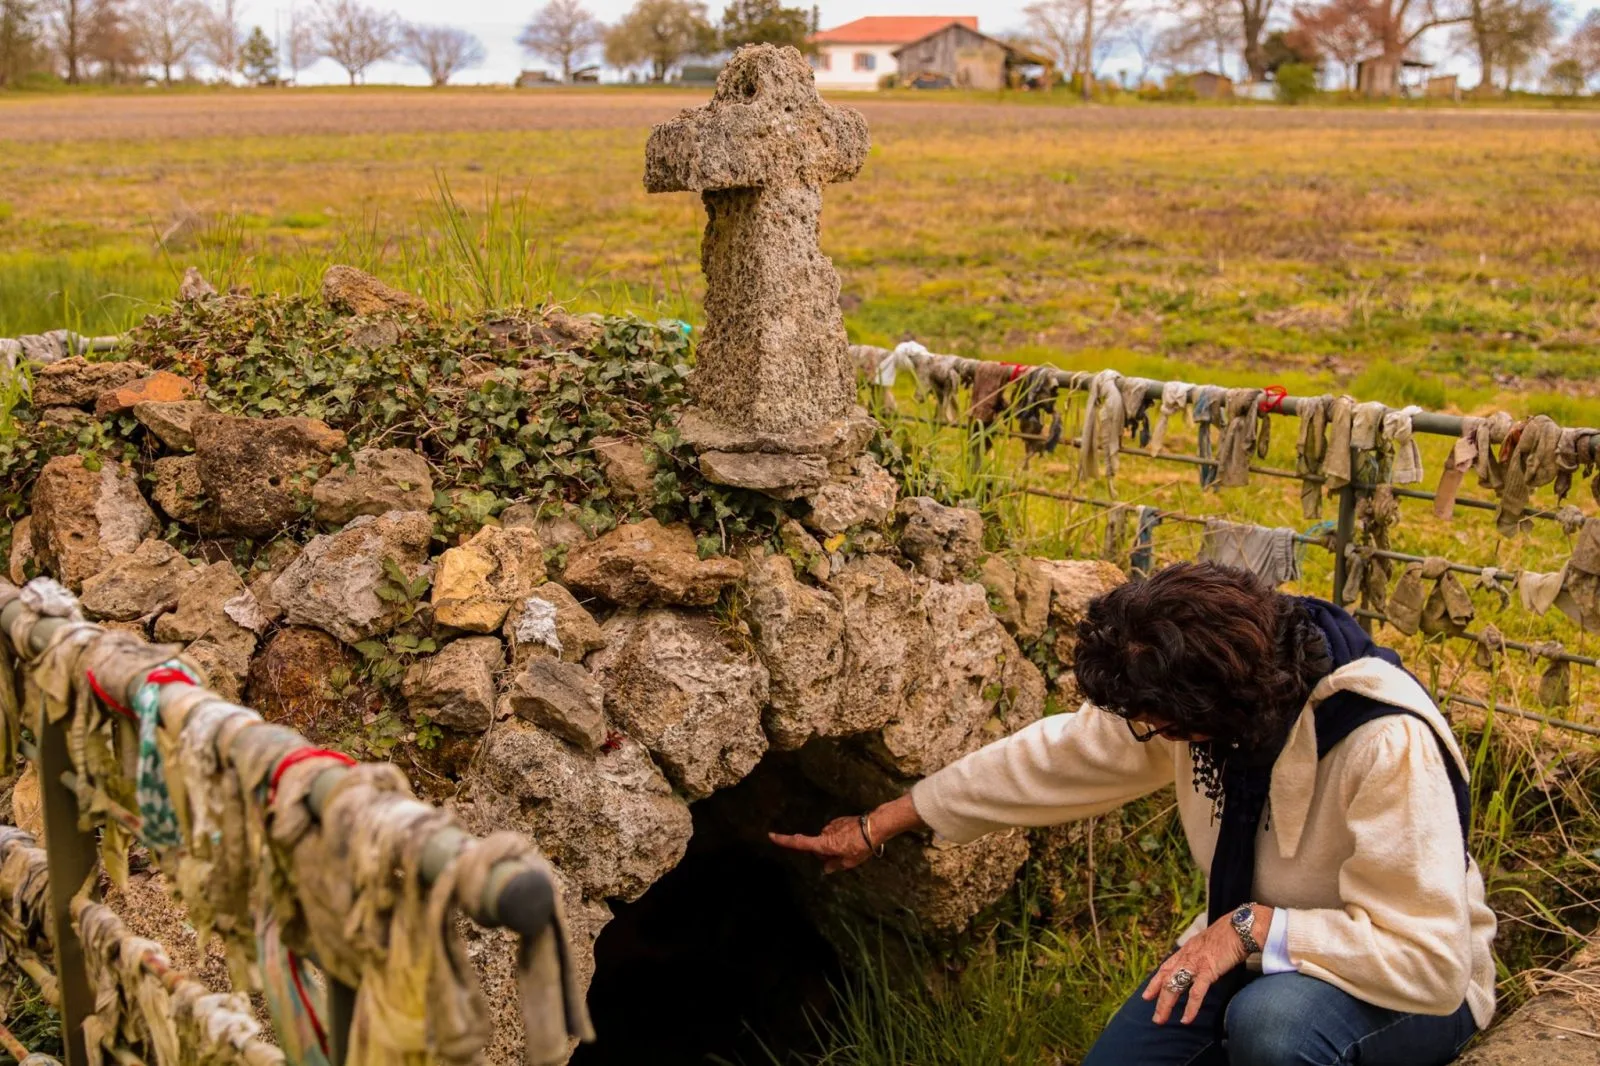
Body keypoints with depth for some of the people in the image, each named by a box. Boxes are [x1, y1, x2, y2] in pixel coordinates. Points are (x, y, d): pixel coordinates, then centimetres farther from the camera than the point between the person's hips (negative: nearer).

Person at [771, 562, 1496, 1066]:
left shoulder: (1387, 748, -34)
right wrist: (878, 828, 1)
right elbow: (1055, 759, -4)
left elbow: (1430, 960, -32)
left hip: (1408, 994, -6)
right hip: (1253, 952, 6)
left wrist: (1255, 927, -34)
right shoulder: (1190, 692, -14)